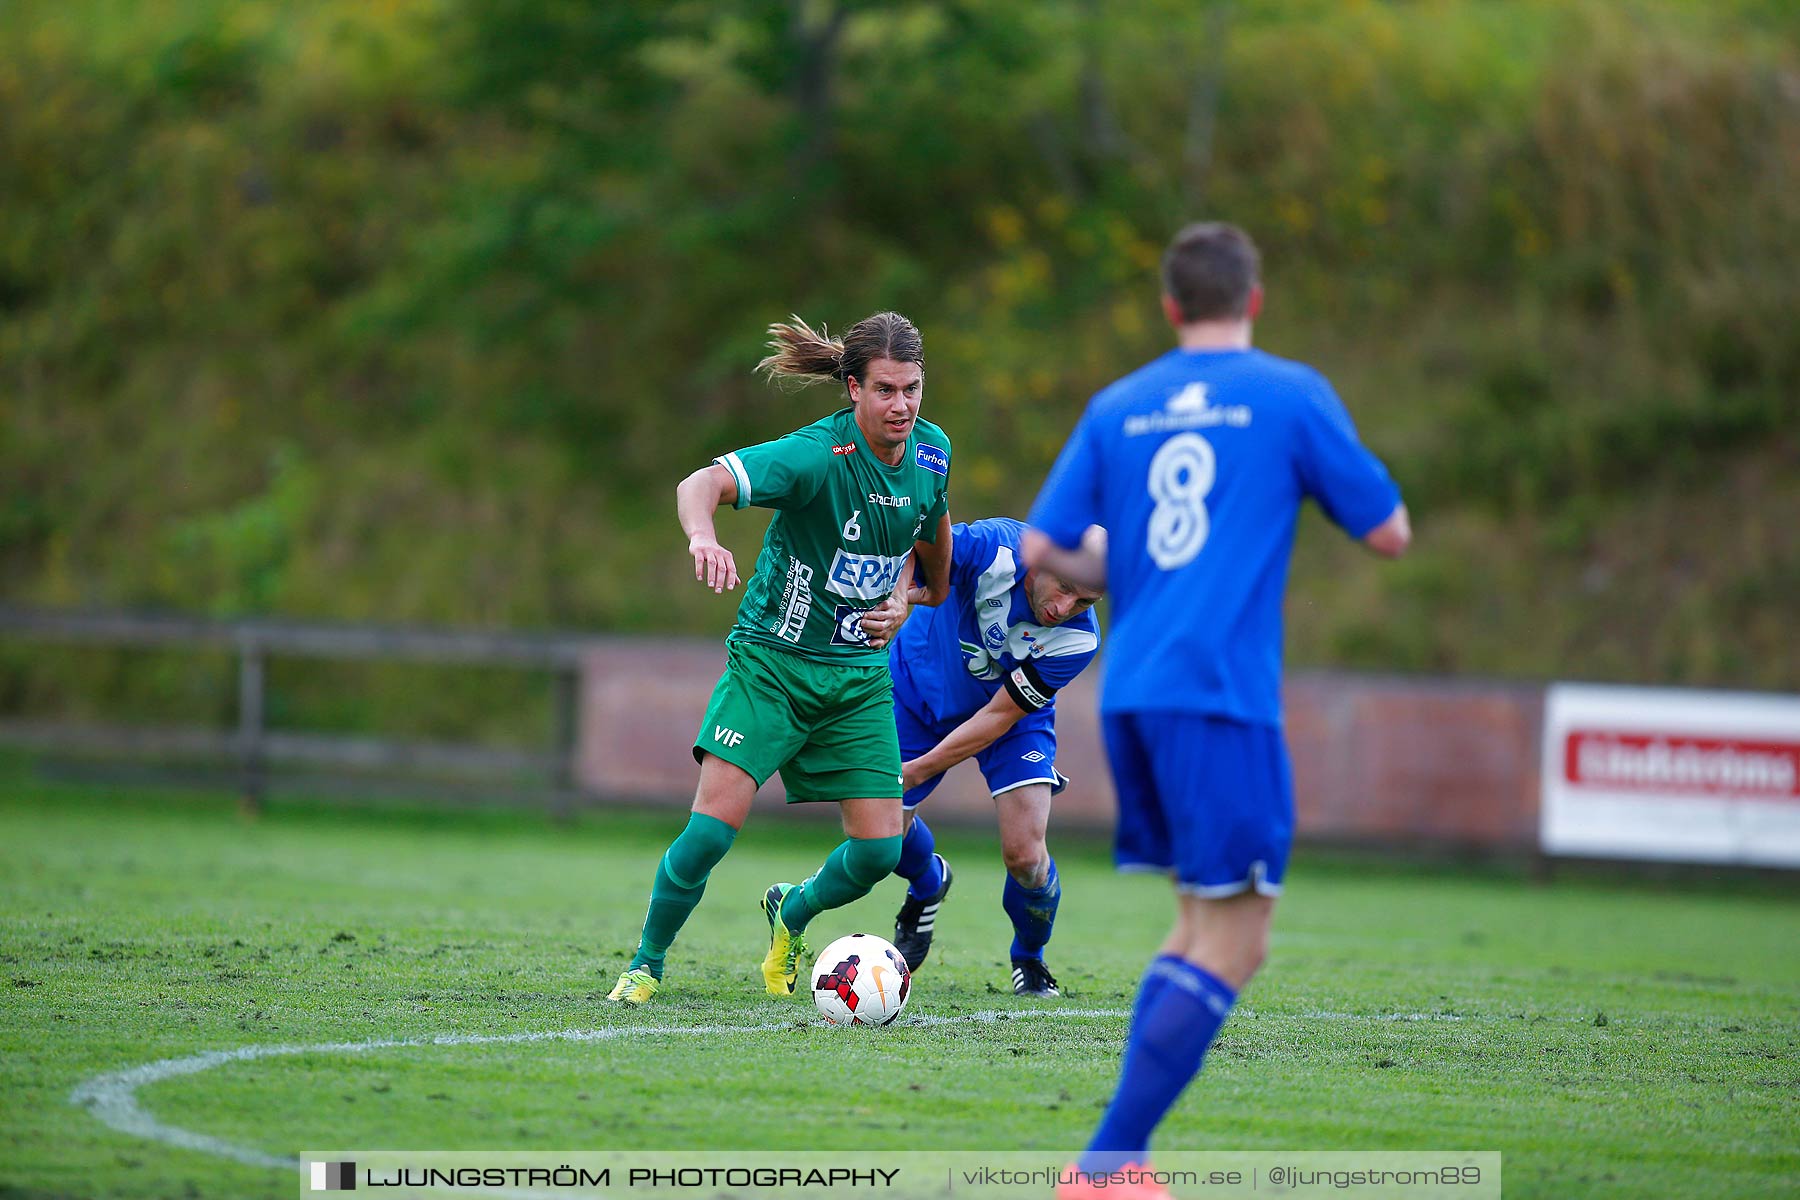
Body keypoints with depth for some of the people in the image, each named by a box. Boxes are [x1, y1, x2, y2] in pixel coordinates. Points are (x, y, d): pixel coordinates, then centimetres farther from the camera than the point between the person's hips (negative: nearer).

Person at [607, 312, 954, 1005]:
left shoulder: (931, 450, -3)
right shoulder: (818, 454, -22)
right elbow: (700, 485, -35)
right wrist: (702, 537, -55)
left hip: (861, 674, 5)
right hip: (772, 662, -5)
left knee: (880, 849, -3)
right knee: (714, 824, -16)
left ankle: (791, 913, 30)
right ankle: (647, 965, 6)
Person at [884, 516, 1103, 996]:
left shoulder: (1079, 639, -31)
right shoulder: (994, 548, -35)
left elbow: (1001, 716, -25)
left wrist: (916, 772, -25)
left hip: (1014, 715, -1)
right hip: (921, 687, 1)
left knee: (1025, 855, -14)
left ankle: (1030, 960, 19)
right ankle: (929, 884, 41)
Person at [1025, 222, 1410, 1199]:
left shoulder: (1116, 408, 13)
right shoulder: (1292, 396, 1)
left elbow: (1041, 550, 8)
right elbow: (1390, 534, 4)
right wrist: (1330, 468, 23)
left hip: (1130, 696, 6)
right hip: (1222, 695, -6)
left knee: (1202, 926, 17)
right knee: (1233, 945, -3)